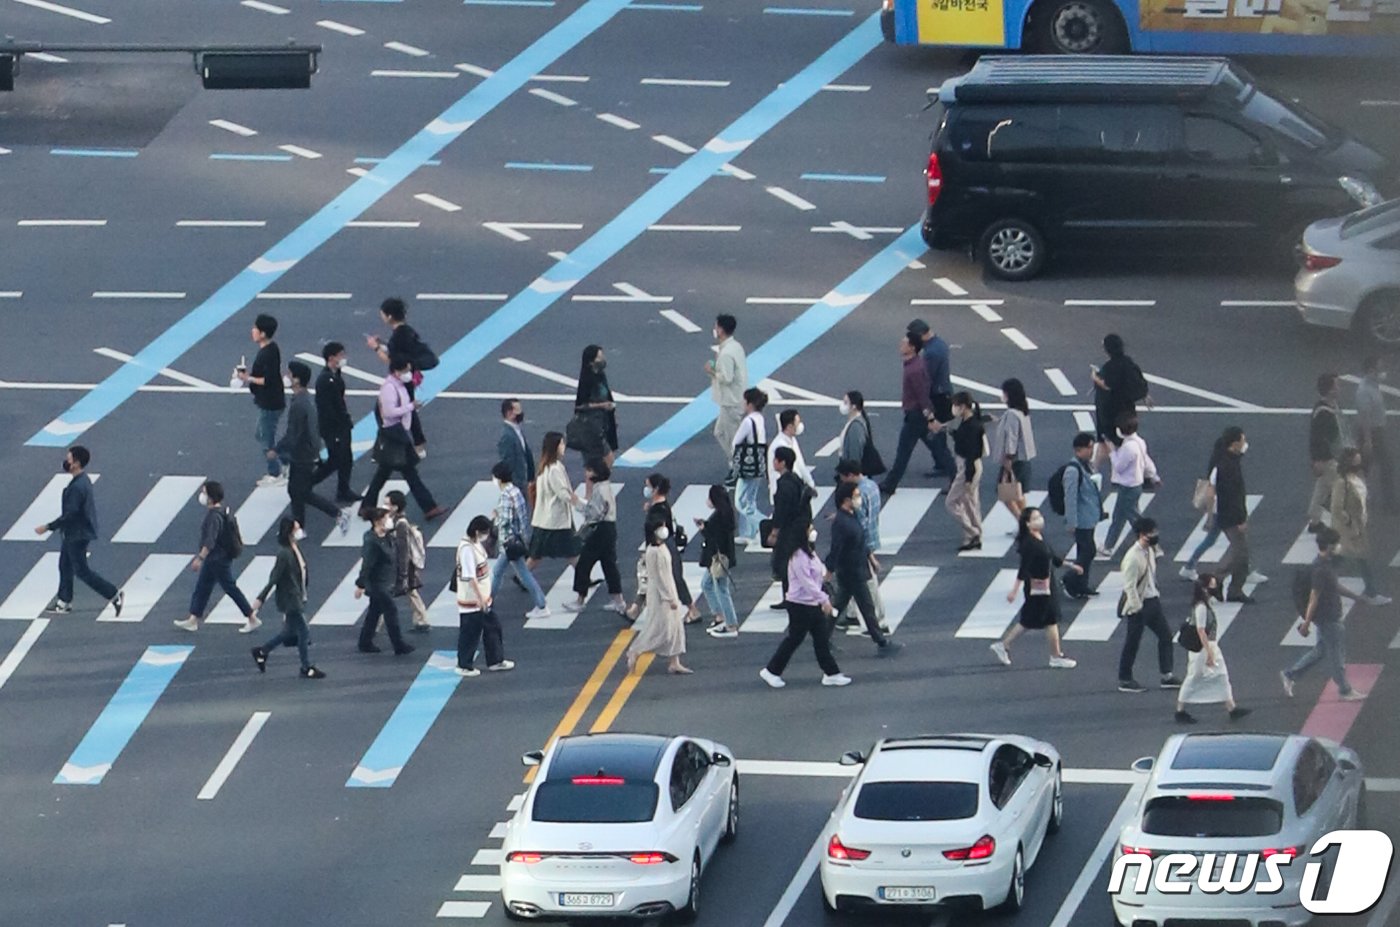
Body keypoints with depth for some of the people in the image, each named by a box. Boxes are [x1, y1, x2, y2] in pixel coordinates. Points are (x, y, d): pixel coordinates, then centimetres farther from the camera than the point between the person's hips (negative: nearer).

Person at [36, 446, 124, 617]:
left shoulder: (77, 487, -28)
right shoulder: (84, 480, 3)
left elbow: (69, 515, -27)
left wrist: (48, 527, -20)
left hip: (78, 535, -10)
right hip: (74, 533, 10)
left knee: (82, 571, 1)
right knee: (65, 566, 19)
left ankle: (114, 595, 3)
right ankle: (64, 602, 29)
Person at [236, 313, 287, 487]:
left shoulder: (269, 353, -24)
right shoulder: (266, 349, 7)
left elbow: (269, 380, -27)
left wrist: (249, 379, -18)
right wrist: (249, 374, 5)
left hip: (270, 404, -10)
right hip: (267, 402, 10)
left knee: (266, 439, 2)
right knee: (260, 435, 21)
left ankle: (275, 475, 13)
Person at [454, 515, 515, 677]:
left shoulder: (477, 544, 6)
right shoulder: (467, 549, -24)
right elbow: (470, 577, -27)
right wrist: (480, 598, -24)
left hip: (484, 599, 10)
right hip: (472, 601, -10)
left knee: (493, 629, 17)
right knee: (470, 634, 4)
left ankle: (495, 661, 29)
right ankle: (464, 666, 18)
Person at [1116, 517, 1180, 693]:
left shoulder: (1150, 551, 4)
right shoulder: (1133, 557, -23)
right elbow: (1129, 586, -23)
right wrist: (1137, 608, -21)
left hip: (1152, 600, 9)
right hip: (1138, 604, -9)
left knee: (1165, 636, 10)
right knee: (1132, 643, 3)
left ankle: (1167, 676, 17)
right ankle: (1124, 680, 15)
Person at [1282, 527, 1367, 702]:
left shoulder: (1328, 563, 5)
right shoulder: (1321, 569, -26)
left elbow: (1335, 586, 20)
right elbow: (1314, 597, -25)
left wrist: (1356, 597, 22)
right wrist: (1306, 623, -22)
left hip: (1331, 615, 10)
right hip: (1327, 618, -10)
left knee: (1322, 650, 20)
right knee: (1336, 654, 4)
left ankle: (1290, 675, 27)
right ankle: (1344, 690, 18)